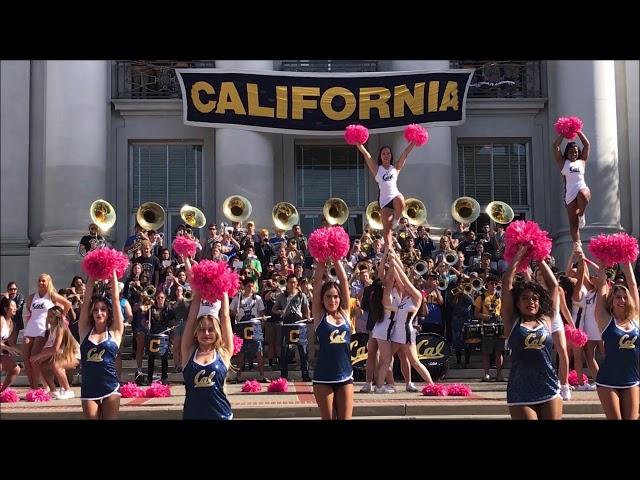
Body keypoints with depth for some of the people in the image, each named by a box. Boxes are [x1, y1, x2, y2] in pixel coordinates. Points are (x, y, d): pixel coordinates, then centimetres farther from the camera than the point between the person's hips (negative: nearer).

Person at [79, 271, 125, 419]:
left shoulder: (115, 331, 1)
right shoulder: (85, 330, 5)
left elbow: (115, 298, -1)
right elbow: (87, 299, 2)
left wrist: (113, 273, 2)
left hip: (110, 388, -2)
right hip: (88, 389, 2)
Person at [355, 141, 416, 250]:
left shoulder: (395, 168, 13)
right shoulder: (377, 169, 10)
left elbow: (405, 153, 8)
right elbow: (366, 154, 1)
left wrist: (413, 142, 1)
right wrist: (359, 144, -8)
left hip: (395, 195, 0)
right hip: (384, 199, 0)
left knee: (400, 201, -37)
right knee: (386, 229, -4)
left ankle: (396, 219, -8)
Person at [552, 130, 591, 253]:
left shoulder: (582, 161, 18)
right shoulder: (563, 162, 13)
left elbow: (587, 145, 19)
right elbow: (555, 146, 7)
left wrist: (578, 132, 18)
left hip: (583, 189, 0)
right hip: (570, 194, 0)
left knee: (582, 194, -39)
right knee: (573, 222, -3)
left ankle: (581, 214, -11)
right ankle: (577, 244, 4)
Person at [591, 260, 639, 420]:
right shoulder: (606, 320, -6)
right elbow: (602, 285, -5)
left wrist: (626, 262, 6)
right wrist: (602, 263, 1)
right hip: (608, 381, -3)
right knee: (615, 419, -2)